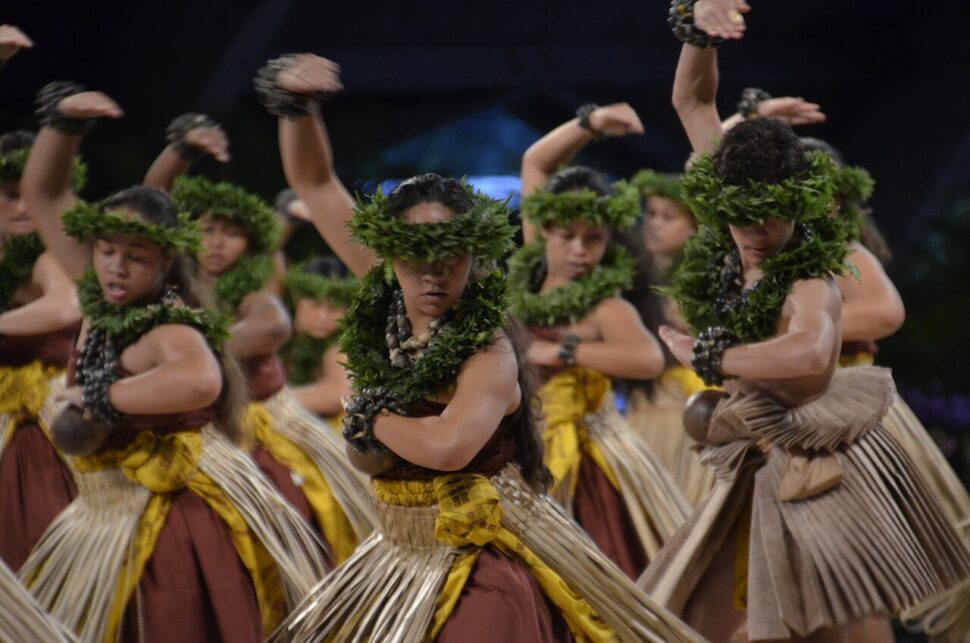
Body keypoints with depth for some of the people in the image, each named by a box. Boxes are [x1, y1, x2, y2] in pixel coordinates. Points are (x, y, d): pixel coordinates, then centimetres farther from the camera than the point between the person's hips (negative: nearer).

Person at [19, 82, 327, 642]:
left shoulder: (170, 330, -19)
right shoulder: (100, 301, 4)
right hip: (107, 525, 8)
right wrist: (62, 119, -4)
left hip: (181, 529, -8)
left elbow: (199, 382, -46)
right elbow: (42, 193, 12)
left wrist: (102, 398, -32)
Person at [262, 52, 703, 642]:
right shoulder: (384, 303, -2)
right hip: (403, 559, 7)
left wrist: (371, 416, -19)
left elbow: (448, 445, -37)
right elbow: (315, 183, 3)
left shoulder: (489, 351, -18)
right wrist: (296, 106, -12)